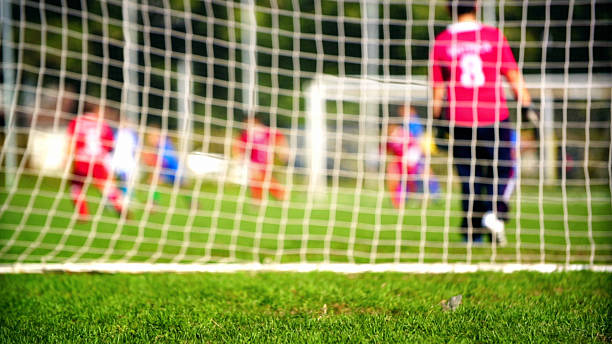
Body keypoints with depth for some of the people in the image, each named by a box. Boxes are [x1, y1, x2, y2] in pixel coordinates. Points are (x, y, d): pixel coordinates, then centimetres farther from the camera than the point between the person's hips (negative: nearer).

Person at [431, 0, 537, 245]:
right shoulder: (494, 36, -2)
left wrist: (438, 118, 16)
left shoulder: (441, 42, 2)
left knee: (469, 178, 10)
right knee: (500, 171, 10)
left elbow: (438, 88, 6)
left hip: (460, 121, 1)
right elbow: (514, 76, 0)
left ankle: (471, 234, 9)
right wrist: (527, 106, 7)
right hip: (494, 118, -1)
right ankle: (494, 212, -14)